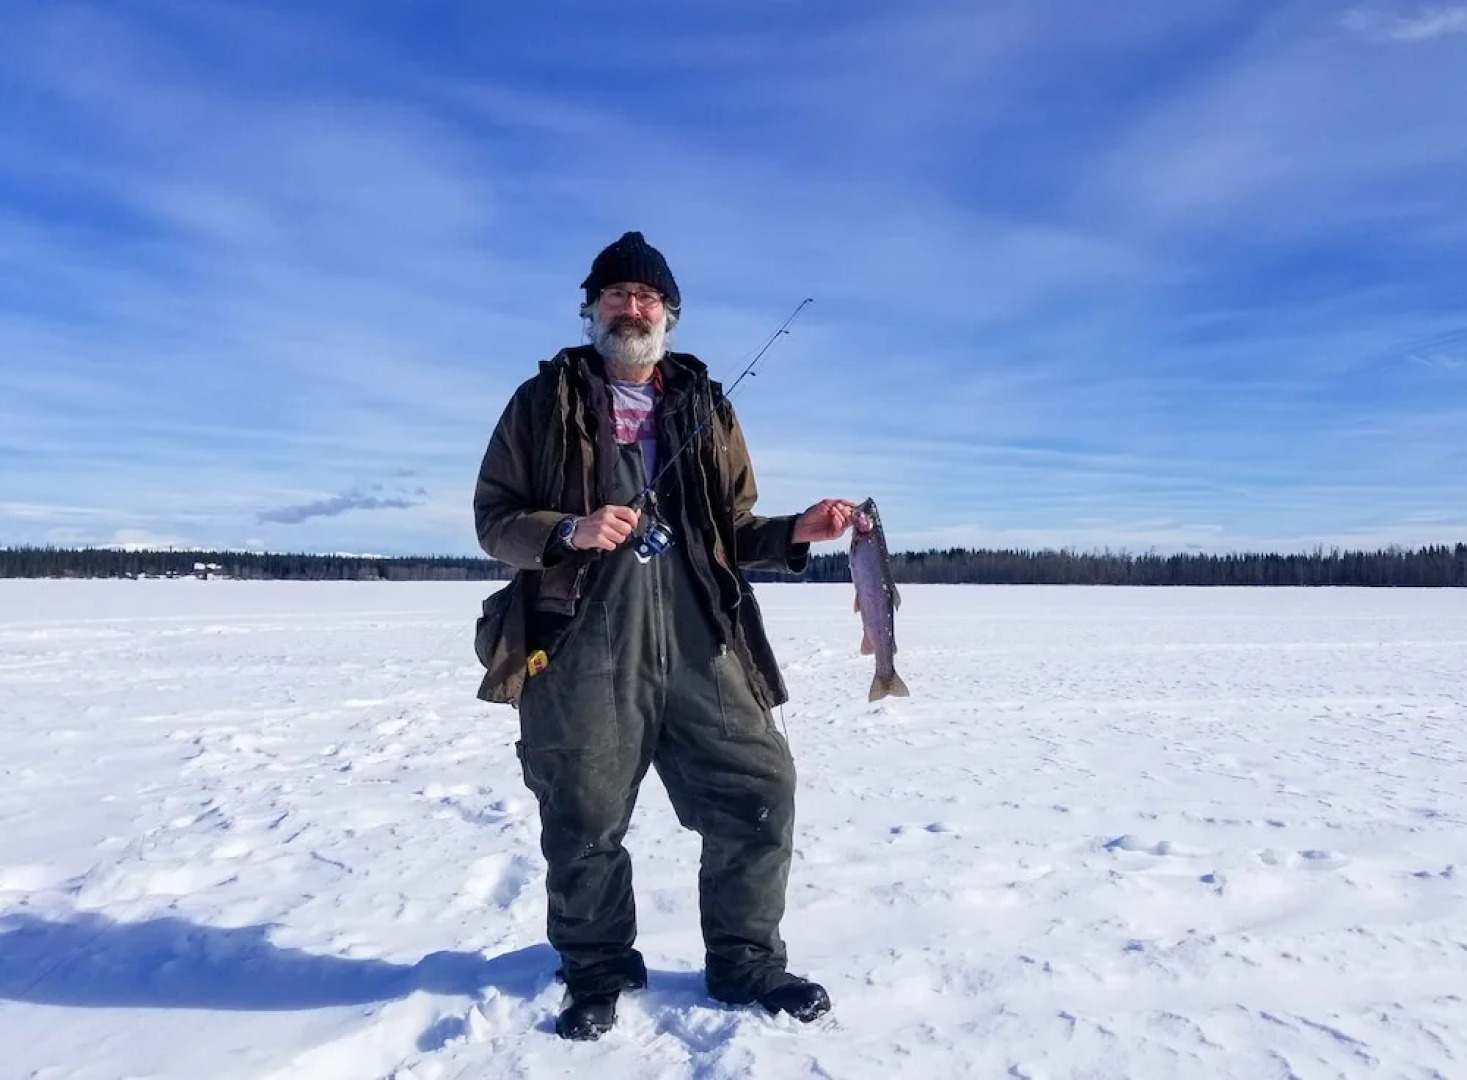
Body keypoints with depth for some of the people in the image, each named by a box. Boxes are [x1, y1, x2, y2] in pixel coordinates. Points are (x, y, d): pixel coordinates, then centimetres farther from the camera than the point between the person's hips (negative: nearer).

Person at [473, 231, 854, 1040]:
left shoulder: (705, 407, 16)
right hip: (584, 644, -2)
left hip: (698, 638, 3)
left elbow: (731, 533, 15)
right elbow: (494, 517, 4)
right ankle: (597, 973, 28)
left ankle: (745, 962, 22)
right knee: (583, 819, 4)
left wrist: (795, 532, -4)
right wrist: (570, 531, -15)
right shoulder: (545, 402, 9)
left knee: (759, 789, 1)